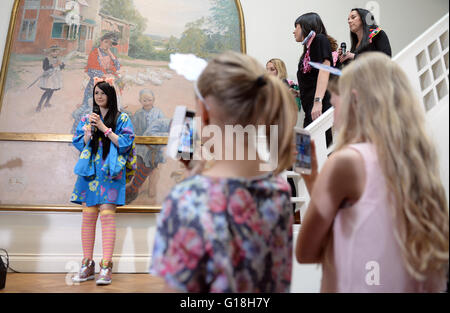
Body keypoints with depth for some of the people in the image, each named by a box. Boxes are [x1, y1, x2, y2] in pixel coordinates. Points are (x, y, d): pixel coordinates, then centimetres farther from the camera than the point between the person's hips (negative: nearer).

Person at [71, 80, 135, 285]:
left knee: (107, 215, -11)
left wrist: (104, 128, -10)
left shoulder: (122, 119, 6)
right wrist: (89, 130, -6)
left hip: (110, 172, -4)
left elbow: (125, 142, -5)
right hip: (89, 170, 4)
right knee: (88, 216, 3)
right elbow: (79, 144, 13)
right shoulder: (87, 119, 17)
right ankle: (87, 265, 12)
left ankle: (106, 266, -8)